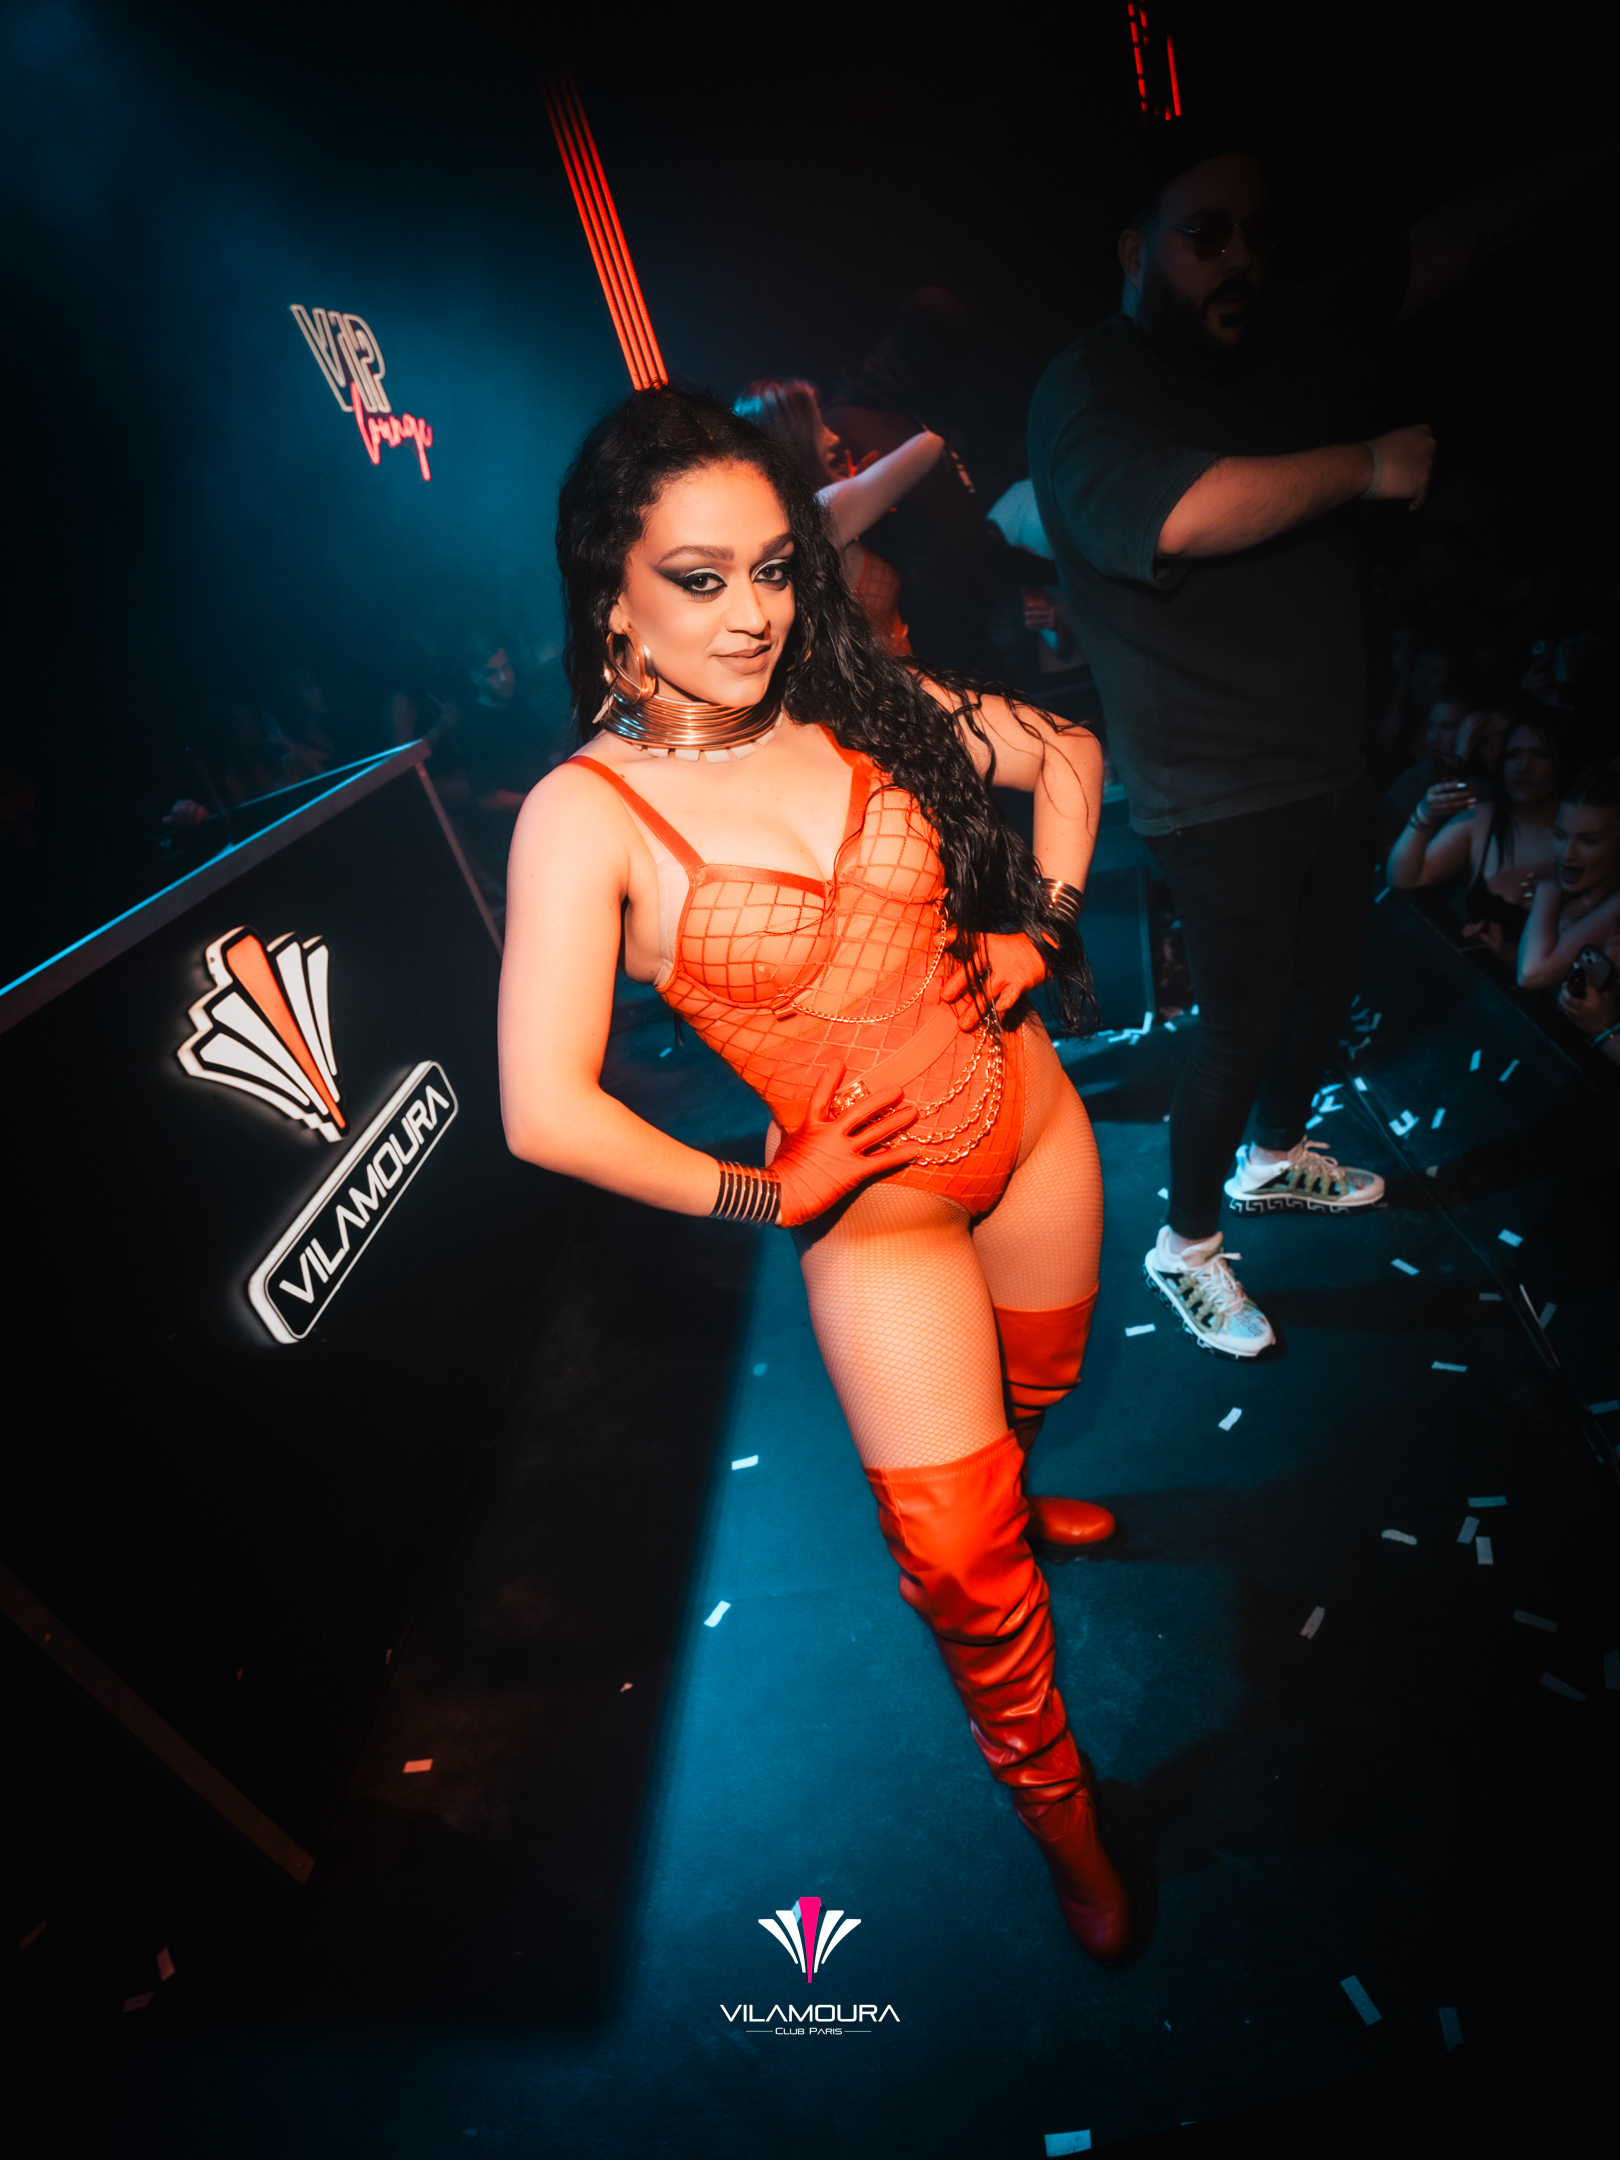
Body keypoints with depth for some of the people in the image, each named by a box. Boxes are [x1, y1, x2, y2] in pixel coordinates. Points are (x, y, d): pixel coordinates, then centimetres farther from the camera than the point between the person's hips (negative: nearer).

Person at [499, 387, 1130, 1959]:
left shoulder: (862, 708, -6)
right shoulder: (587, 815, -19)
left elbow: (1068, 756, 10)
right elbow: (548, 1111, -25)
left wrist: (1043, 928, -2)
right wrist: (761, 1197, -15)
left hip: (1028, 1111, 5)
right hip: (874, 1209, -5)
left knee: (1039, 1389, 27)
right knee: (963, 1560, -2)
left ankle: (1001, 1492, 65)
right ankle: (1054, 1802, 30)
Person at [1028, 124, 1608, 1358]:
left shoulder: (1286, 344, 7)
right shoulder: (1086, 395, -17)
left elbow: (1430, 257, 16)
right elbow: (1184, 512, -35)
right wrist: (1369, 465, -23)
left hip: (1334, 764, 9)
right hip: (1223, 801, -8)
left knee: (1330, 975, 21)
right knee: (1245, 1023, -3)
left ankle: (1275, 1154, 46)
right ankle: (1187, 1244, 19)